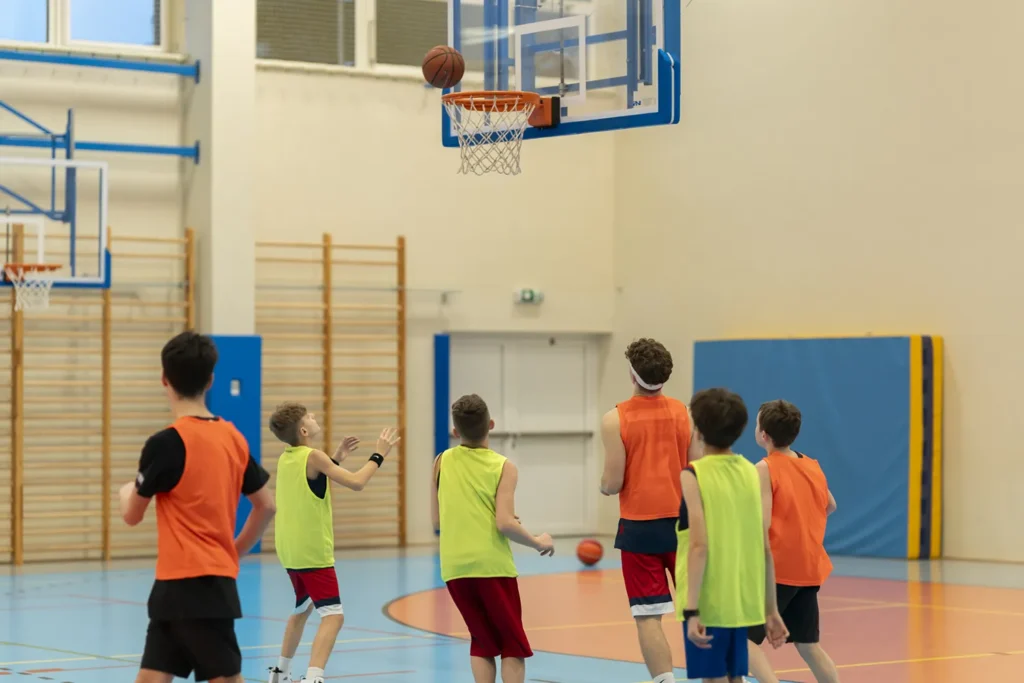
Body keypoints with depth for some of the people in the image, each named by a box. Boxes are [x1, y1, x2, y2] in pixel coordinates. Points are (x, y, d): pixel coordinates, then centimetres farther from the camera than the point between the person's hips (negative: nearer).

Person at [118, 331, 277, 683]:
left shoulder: (166, 443, -12)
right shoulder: (232, 437, 9)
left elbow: (132, 515, -1)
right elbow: (266, 506, 15)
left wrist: (125, 491, 21)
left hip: (190, 584, -7)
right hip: (216, 578, 7)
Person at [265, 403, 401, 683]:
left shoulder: (285, 459, 9)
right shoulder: (313, 456, -15)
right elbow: (356, 482, -17)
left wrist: (336, 459, 24)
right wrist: (379, 455, -5)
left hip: (290, 550, 9)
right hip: (313, 552, -9)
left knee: (302, 608, 28)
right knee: (332, 615, -14)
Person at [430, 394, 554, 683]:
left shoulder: (442, 462, 5)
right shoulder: (503, 467, -5)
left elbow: (437, 522, 8)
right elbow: (505, 524, -13)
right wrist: (539, 543, 2)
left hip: (454, 567, 3)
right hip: (492, 564, -3)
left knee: (483, 642, 16)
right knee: (513, 645, 7)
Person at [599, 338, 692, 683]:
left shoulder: (616, 419, -7)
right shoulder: (684, 413, 2)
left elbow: (613, 483, -9)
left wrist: (603, 485, 13)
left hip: (639, 526, -3)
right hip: (681, 521, 3)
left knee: (648, 617, 0)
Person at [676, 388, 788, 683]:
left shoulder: (693, 475, -9)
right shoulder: (751, 473, 6)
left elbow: (699, 546, -18)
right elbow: (765, 548, 7)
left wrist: (692, 610, -20)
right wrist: (771, 609, 13)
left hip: (708, 603, -6)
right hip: (743, 602, 6)